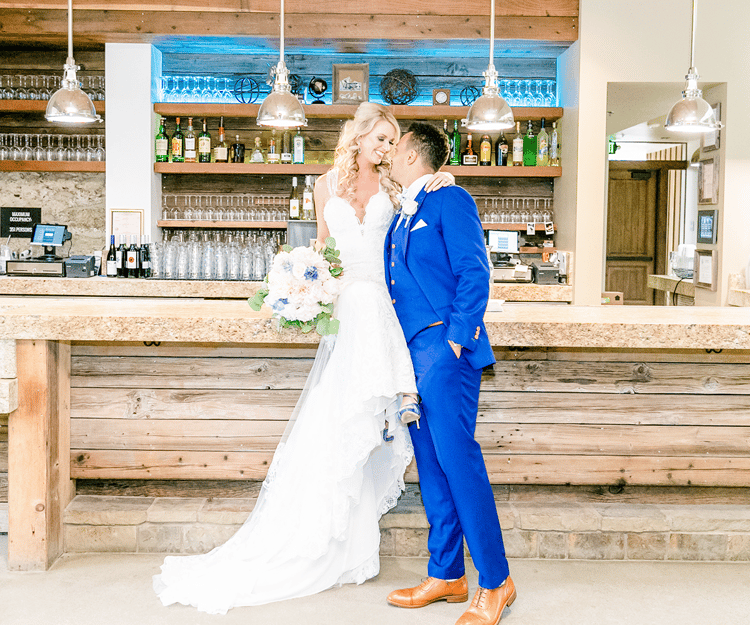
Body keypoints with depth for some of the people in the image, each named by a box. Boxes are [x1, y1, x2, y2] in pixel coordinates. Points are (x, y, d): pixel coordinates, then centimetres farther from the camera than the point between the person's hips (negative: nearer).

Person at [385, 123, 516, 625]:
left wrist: (456, 338, -16)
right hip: (414, 353, 9)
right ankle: (446, 575, 19)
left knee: (458, 460, -10)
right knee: (431, 466, 10)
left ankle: (496, 583, -1)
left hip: (445, 351, -9)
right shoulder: (402, 216, 21)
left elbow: (474, 273, -13)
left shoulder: (450, 200, -5)